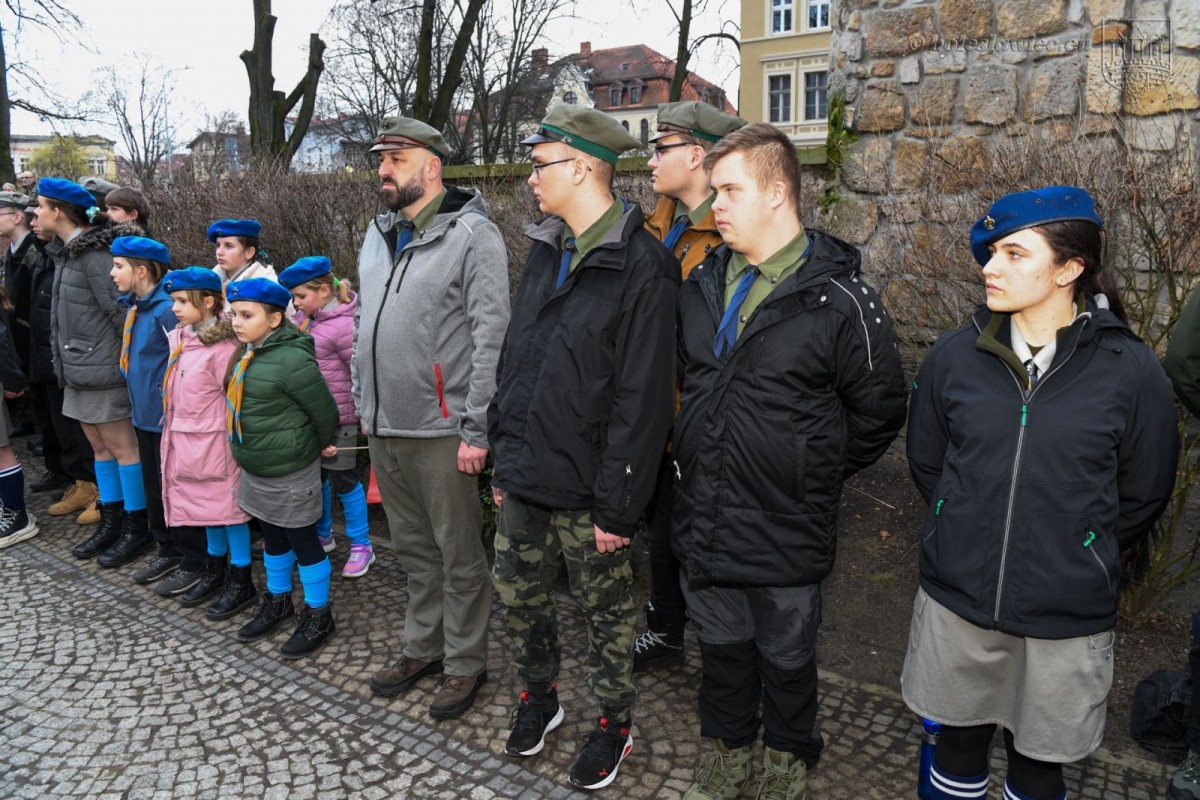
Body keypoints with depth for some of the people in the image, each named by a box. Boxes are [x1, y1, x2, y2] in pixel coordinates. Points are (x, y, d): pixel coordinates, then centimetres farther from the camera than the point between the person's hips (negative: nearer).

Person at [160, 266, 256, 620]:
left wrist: (232, 440, -15)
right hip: (184, 438, 8)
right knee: (205, 504, 18)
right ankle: (215, 567, 33)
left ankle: (241, 582, 12)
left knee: (228, 505, 1)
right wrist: (172, 429, 17)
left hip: (215, 440, -8)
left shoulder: (222, 346, -17)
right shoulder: (178, 338, 8)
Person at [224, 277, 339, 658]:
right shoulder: (246, 354, 3)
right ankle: (278, 601, 40)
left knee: (303, 541, 6)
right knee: (273, 537, 22)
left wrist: (312, 450, 0)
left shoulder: (292, 359, -23)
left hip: (290, 473, -8)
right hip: (255, 469, 8)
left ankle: (319, 616, 21)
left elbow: (325, 413, -16)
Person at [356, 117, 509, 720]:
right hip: (384, 428, 7)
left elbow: (491, 337, -15)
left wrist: (476, 429, -17)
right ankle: (423, 647, 36)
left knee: (458, 555, 7)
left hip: (442, 430, -7)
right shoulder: (379, 234, 14)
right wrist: (364, 404, 17)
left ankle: (465, 663, 23)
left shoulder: (472, 235, -10)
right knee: (412, 548, 19)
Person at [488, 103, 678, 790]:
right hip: (524, 477, 7)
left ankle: (615, 722, 35)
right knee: (520, 596, 20)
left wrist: (619, 505, -18)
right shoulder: (546, 250, 8)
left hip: (585, 489, -7)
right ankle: (541, 696, 44)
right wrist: (504, 455, 13)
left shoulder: (643, 265, -17)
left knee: (607, 611, 13)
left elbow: (643, 398, -19)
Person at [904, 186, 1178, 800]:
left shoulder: (1131, 371, -11)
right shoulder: (954, 355, -6)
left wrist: (1077, 558, 3)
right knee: (959, 736, 21)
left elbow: (1142, 498, 1)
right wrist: (967, 533, 6)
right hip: (955, 599, 2)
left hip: (1067, 617, -1)